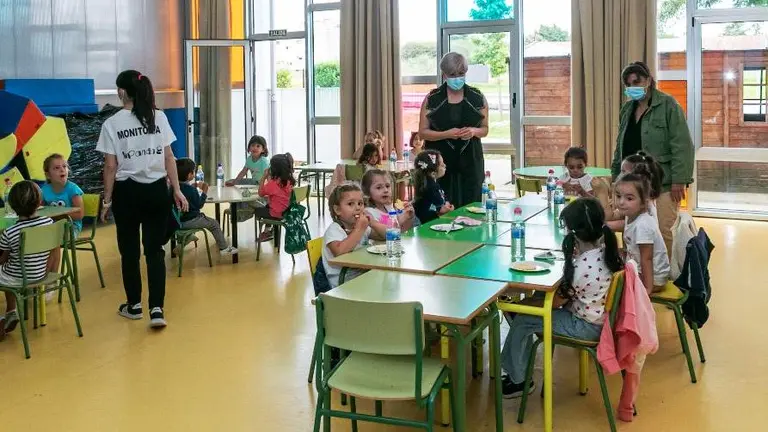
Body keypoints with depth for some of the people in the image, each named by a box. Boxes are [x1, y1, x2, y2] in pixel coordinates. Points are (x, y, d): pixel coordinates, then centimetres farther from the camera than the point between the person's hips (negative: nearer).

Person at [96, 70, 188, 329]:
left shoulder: (112, 124, -5)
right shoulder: (159, 117, 2)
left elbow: (110, 166, -4)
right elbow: (169, 158, 2)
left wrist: (107, 201, 3)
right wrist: (177, 190, 8)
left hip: (127, 192, -2)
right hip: (156, 190, 2)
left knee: (129, 250, 11)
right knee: (155, 250, 3)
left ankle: (134, 305, 23)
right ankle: (156, 309, -5)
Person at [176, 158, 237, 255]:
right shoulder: (191, 190, -21)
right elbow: (199, 205, -13)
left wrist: (193, 186, 17)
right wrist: (204, 192, -8)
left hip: (177, 219, 8)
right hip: (189, 221, -8)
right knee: (214, 223, 9)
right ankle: (224, 248, 15)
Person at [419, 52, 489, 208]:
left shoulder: (477, 98, 6)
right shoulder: (432, 99, 1)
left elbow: (485, 129, 13)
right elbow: (423, 132, 0)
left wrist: (474, 131, -11)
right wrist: (447, 134, -15)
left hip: (470, 161, 2)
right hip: (440, 161, -2)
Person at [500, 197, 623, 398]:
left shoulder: (581, 269, -32)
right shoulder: (607, 249, -11)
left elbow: (556, 302, -16)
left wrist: (532, 297, 1)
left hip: (585, 327, -9)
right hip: (601, 317, 9)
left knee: (521, 321, 0)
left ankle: (518, 380, 19)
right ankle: (517, 369, 31)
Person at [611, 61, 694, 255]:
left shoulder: (667, 105, -5)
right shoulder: (627, 109, 15)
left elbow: (681, 145, -11)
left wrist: (679, 180, -16)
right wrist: (616, 177, 16)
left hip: (663, 183, -6)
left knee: (665, 231, -9)